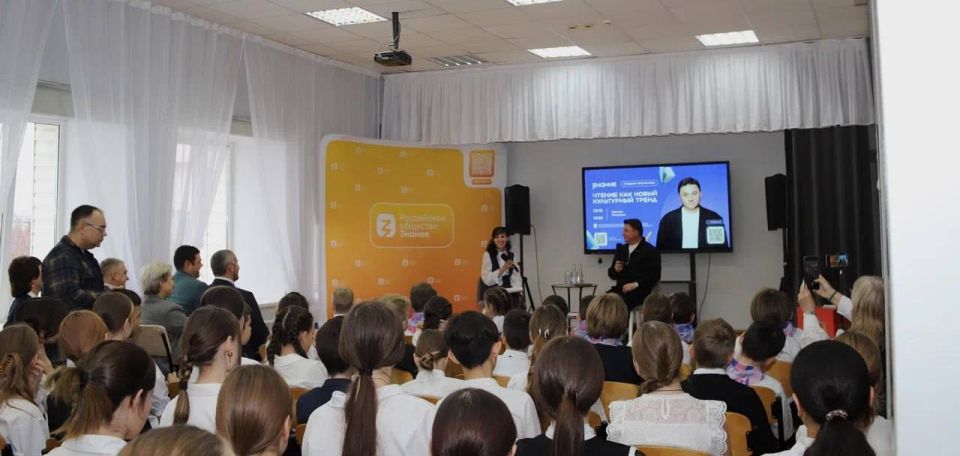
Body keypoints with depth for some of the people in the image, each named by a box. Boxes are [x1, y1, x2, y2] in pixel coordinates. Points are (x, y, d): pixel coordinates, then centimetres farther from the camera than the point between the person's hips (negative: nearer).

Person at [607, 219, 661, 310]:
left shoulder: (651, 251, 1)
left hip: (640, 291, -5)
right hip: (620, 289, 6)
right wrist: (616, 270, -3)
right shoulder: (621, 249, 19)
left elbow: (654, 275, -8)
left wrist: (635, 284, -19)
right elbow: (612, 274, 21)